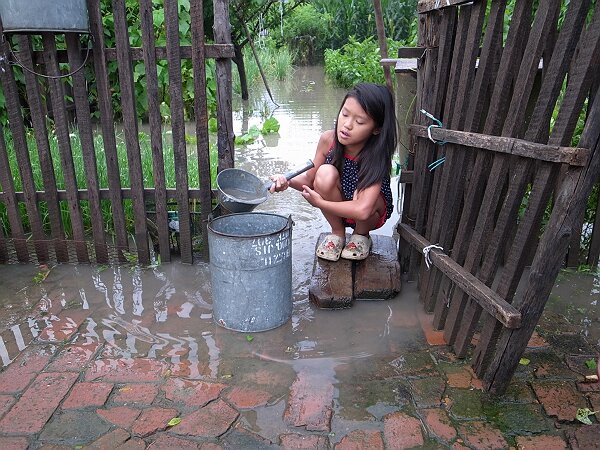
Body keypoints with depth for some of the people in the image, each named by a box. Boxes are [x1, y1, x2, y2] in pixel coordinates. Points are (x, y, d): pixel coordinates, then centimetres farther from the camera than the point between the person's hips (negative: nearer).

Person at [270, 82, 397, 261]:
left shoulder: (375, 156, -31)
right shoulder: (328, 140, -19)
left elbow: (362, 210, -42)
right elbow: (310, 178, -6)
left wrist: (319, 203, -30)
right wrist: (287, 181, -29)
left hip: (373, 214, -2)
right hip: (336, 211, 2)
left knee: (361, 193, -36)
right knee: (325, 173, -28)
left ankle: (361, 235, 1)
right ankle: (337, 233, -2)